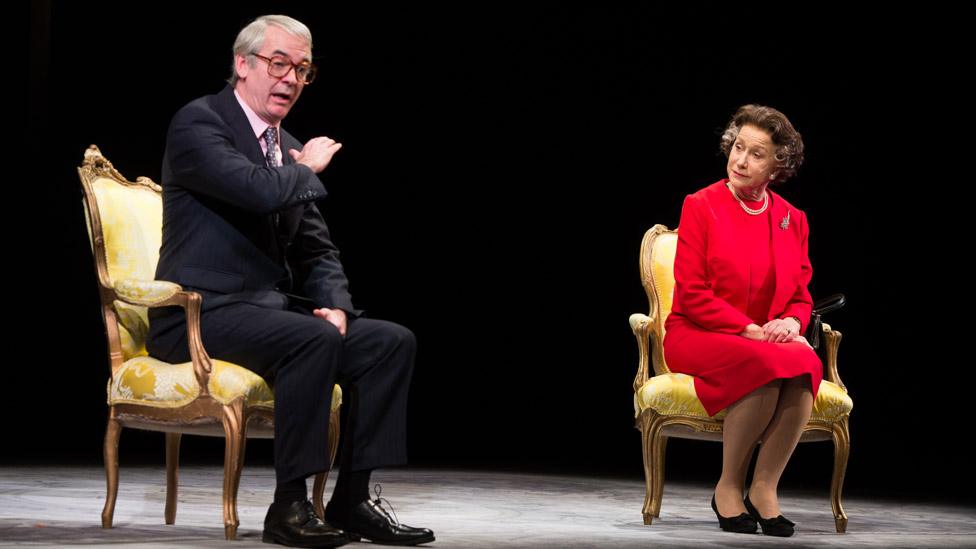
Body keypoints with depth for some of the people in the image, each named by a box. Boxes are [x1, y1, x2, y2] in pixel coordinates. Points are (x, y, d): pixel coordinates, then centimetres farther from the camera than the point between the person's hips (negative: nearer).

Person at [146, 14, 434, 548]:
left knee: (392, 341, -7)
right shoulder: (198, 122, -8)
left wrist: (335, 305, -4)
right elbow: (260, 190, -25)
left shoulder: (289, 150, 17)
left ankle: (351, 499, -5)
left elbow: (316, 251, 17)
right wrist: (306, 169, -4)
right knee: (313, 339, -32)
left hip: (270, 308, 8)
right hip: (203, 314, -8)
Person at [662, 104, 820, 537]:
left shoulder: (792, 219, 11)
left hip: (767, 338, 4)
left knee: (805, 363, -32)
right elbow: (692, 294, -8)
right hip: (698, 336, -4)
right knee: (767, 365, -35)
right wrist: (750, 329, -17)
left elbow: (801, 296, 14)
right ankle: (729, 486, -18)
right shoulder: (700, 206, -2)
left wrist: (791, 323, -11)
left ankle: (764, 487, -21)